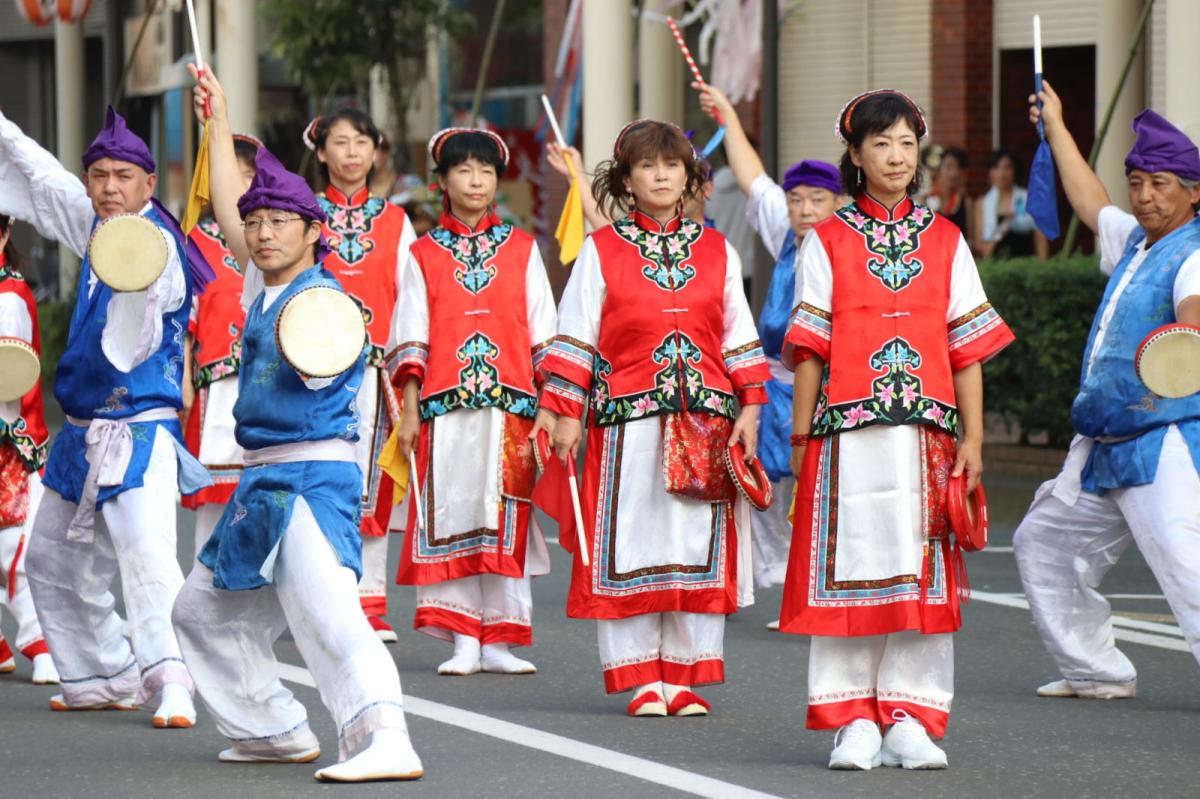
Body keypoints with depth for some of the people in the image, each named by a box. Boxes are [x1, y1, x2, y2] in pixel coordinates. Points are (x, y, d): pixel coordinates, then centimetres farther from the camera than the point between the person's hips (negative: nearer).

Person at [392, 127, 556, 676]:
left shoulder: (521, 249, 11)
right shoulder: (424, 254, 9)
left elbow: (542, 332, 10)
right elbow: (412, 336, 7)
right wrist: (409, 408, 0)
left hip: (510, 403, 0)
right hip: (445, 404, 0)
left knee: (506, 518, -2)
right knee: (450, 514, -2)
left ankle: (497, 641, 3)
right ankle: (463, 642, 2)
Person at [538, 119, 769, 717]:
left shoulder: (717, 252, 12)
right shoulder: (600, 251, 5)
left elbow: (739, 338, 13)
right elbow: (575, 338, 4)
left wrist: (748, 410, 5)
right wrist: (565, 414, -2)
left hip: (705, 421, 2)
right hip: (627, 419, -2)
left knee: (699, 544, 1)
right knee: (630, 542, -3)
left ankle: (686, 677, 9)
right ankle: (641, 678, 5)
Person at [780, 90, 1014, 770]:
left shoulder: (945, 241, 10)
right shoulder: (827, 241, 6)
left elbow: (968, 348, 9)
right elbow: (810, 348, 4)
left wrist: (972, 437, 3)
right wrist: (802, 436, 0)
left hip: (927, 429, 2)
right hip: (849, 428, -2)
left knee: (923, 570, -1)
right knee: (850, 564, -2)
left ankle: (911, 717, 4)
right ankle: (854, 719, 4)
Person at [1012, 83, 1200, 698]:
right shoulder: (1134, 242, 16)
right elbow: (1091, 205, 36)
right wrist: (1056, 126, 45)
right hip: (1105, 448, 10)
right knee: (1043, 543, 20)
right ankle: (1096, 671, 31)